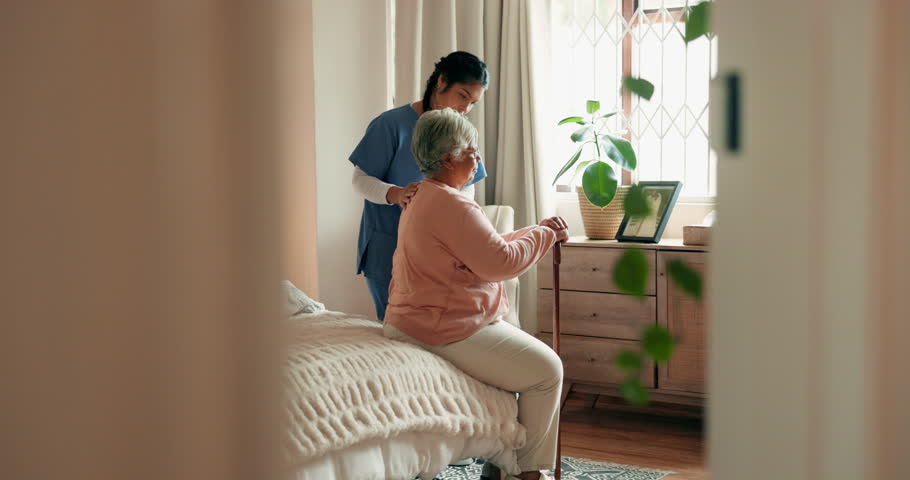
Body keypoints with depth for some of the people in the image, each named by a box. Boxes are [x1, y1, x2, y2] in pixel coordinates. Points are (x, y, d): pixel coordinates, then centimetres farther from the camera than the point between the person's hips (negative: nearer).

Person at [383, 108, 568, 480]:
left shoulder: (423, 196, 15)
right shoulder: (451, 205, -21)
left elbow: (487, 247, 18)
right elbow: (501, 262, -21)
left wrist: (537, 230, 13)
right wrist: (545, 236, -5)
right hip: (448, 330, -12)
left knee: (529, 351, 22)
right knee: (547, 370, -4)